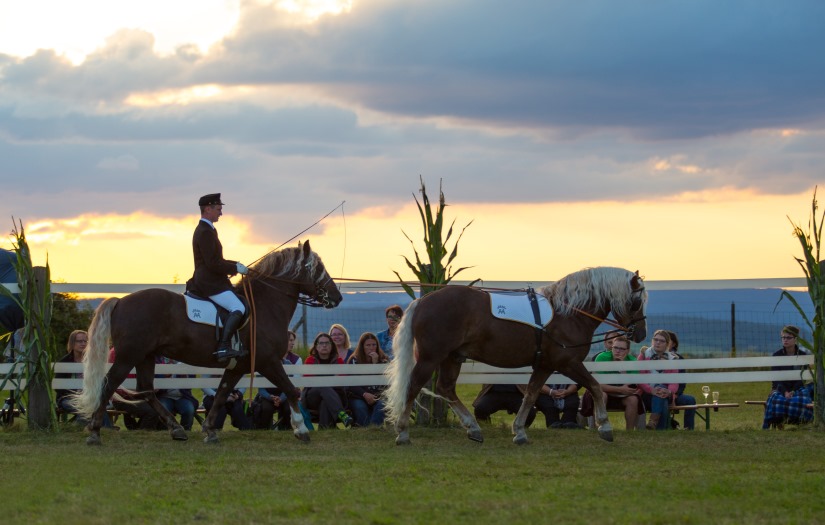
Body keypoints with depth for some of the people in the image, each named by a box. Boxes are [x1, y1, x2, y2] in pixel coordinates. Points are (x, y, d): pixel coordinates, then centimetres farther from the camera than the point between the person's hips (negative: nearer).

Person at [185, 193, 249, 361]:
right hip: (210, 282, -11)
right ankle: (223, 347, -30)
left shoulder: (206, 230, 18)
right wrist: (235, 268, -12)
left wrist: (235, 265, 13)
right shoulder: (205, 232, -15)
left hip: (210, 281, 11)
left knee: (237, 307, 20)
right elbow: (212, 264, -21)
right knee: (238, 308, -22)